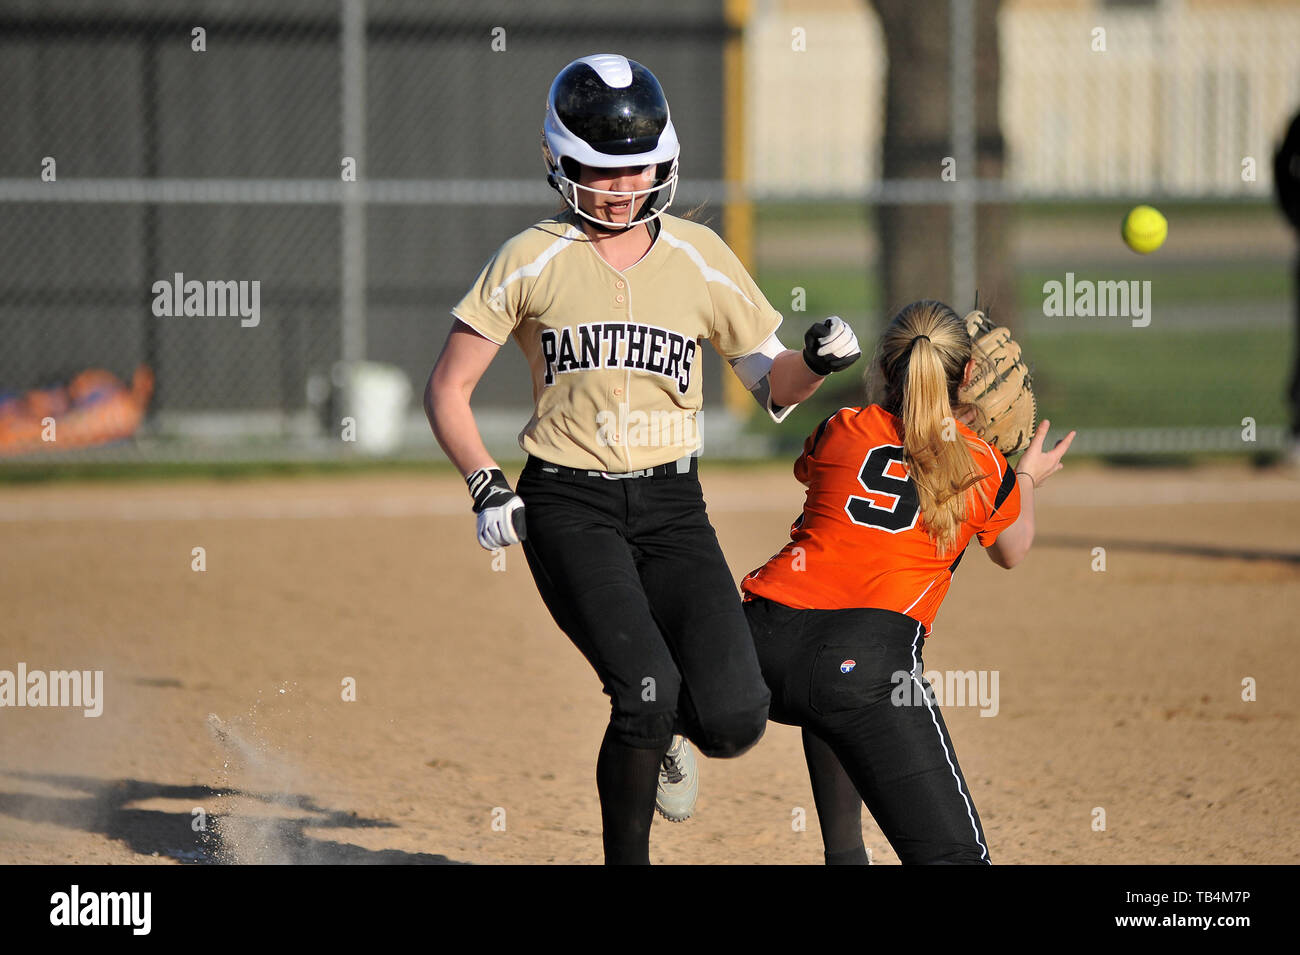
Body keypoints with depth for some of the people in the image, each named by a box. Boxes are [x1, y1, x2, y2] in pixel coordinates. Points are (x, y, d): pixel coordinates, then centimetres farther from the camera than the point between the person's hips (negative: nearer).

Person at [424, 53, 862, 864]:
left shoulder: (701, 258, 6)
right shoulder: (531, 262, 0)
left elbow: (773, 387, 12)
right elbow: (449, 389, 5)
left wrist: (818, 362, -11)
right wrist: (487, 486, -9)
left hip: (672, 505, 2)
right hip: (569, 508, -2)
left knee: (732, 719, -13)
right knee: (646, 687, -24)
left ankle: (658, 729, 25)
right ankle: (627, 858, -2)